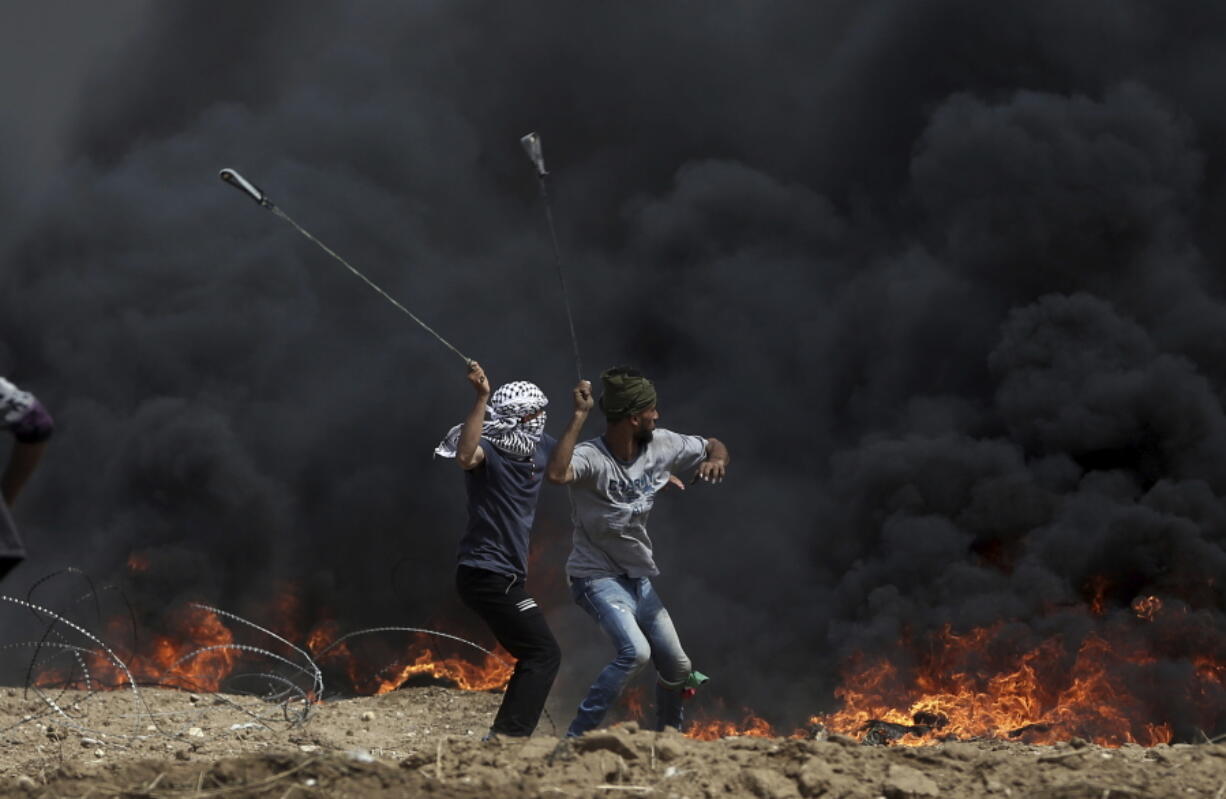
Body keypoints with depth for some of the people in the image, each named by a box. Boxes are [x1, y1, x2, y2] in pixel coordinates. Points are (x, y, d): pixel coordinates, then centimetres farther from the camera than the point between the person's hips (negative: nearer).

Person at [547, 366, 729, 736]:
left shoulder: (661, 445, -5)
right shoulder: (591, 458, -26)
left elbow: (714, 446, 10)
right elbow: (557, 473, -49)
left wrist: (716, 460, -14)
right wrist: (579, 416, -45)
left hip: (640, 579, 8)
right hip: (597, 576, -7)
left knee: (677, 667, 12)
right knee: (635, 651, -29)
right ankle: (576, 738, -21)